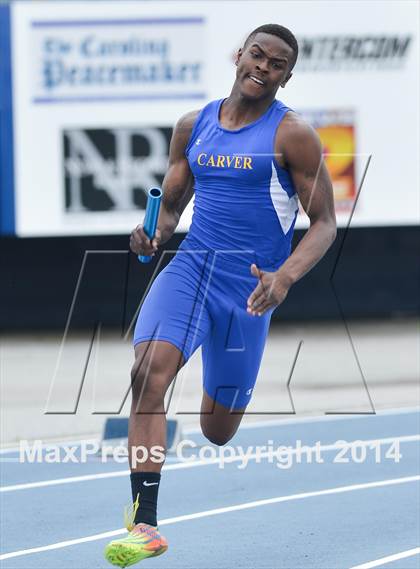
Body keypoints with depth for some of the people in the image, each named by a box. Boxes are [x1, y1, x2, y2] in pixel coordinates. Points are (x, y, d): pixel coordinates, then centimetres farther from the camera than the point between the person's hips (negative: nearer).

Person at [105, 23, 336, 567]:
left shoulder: (292, 134, -6)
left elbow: (324, 224, -7)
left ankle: (227, 397, 50)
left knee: (217, 432, 8)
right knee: (148, 372, -25)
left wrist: (286, 276, -24)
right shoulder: (193, 126, 7)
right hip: (190, 266, 2)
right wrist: (152, 233, -9)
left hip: (248, 288, -2)